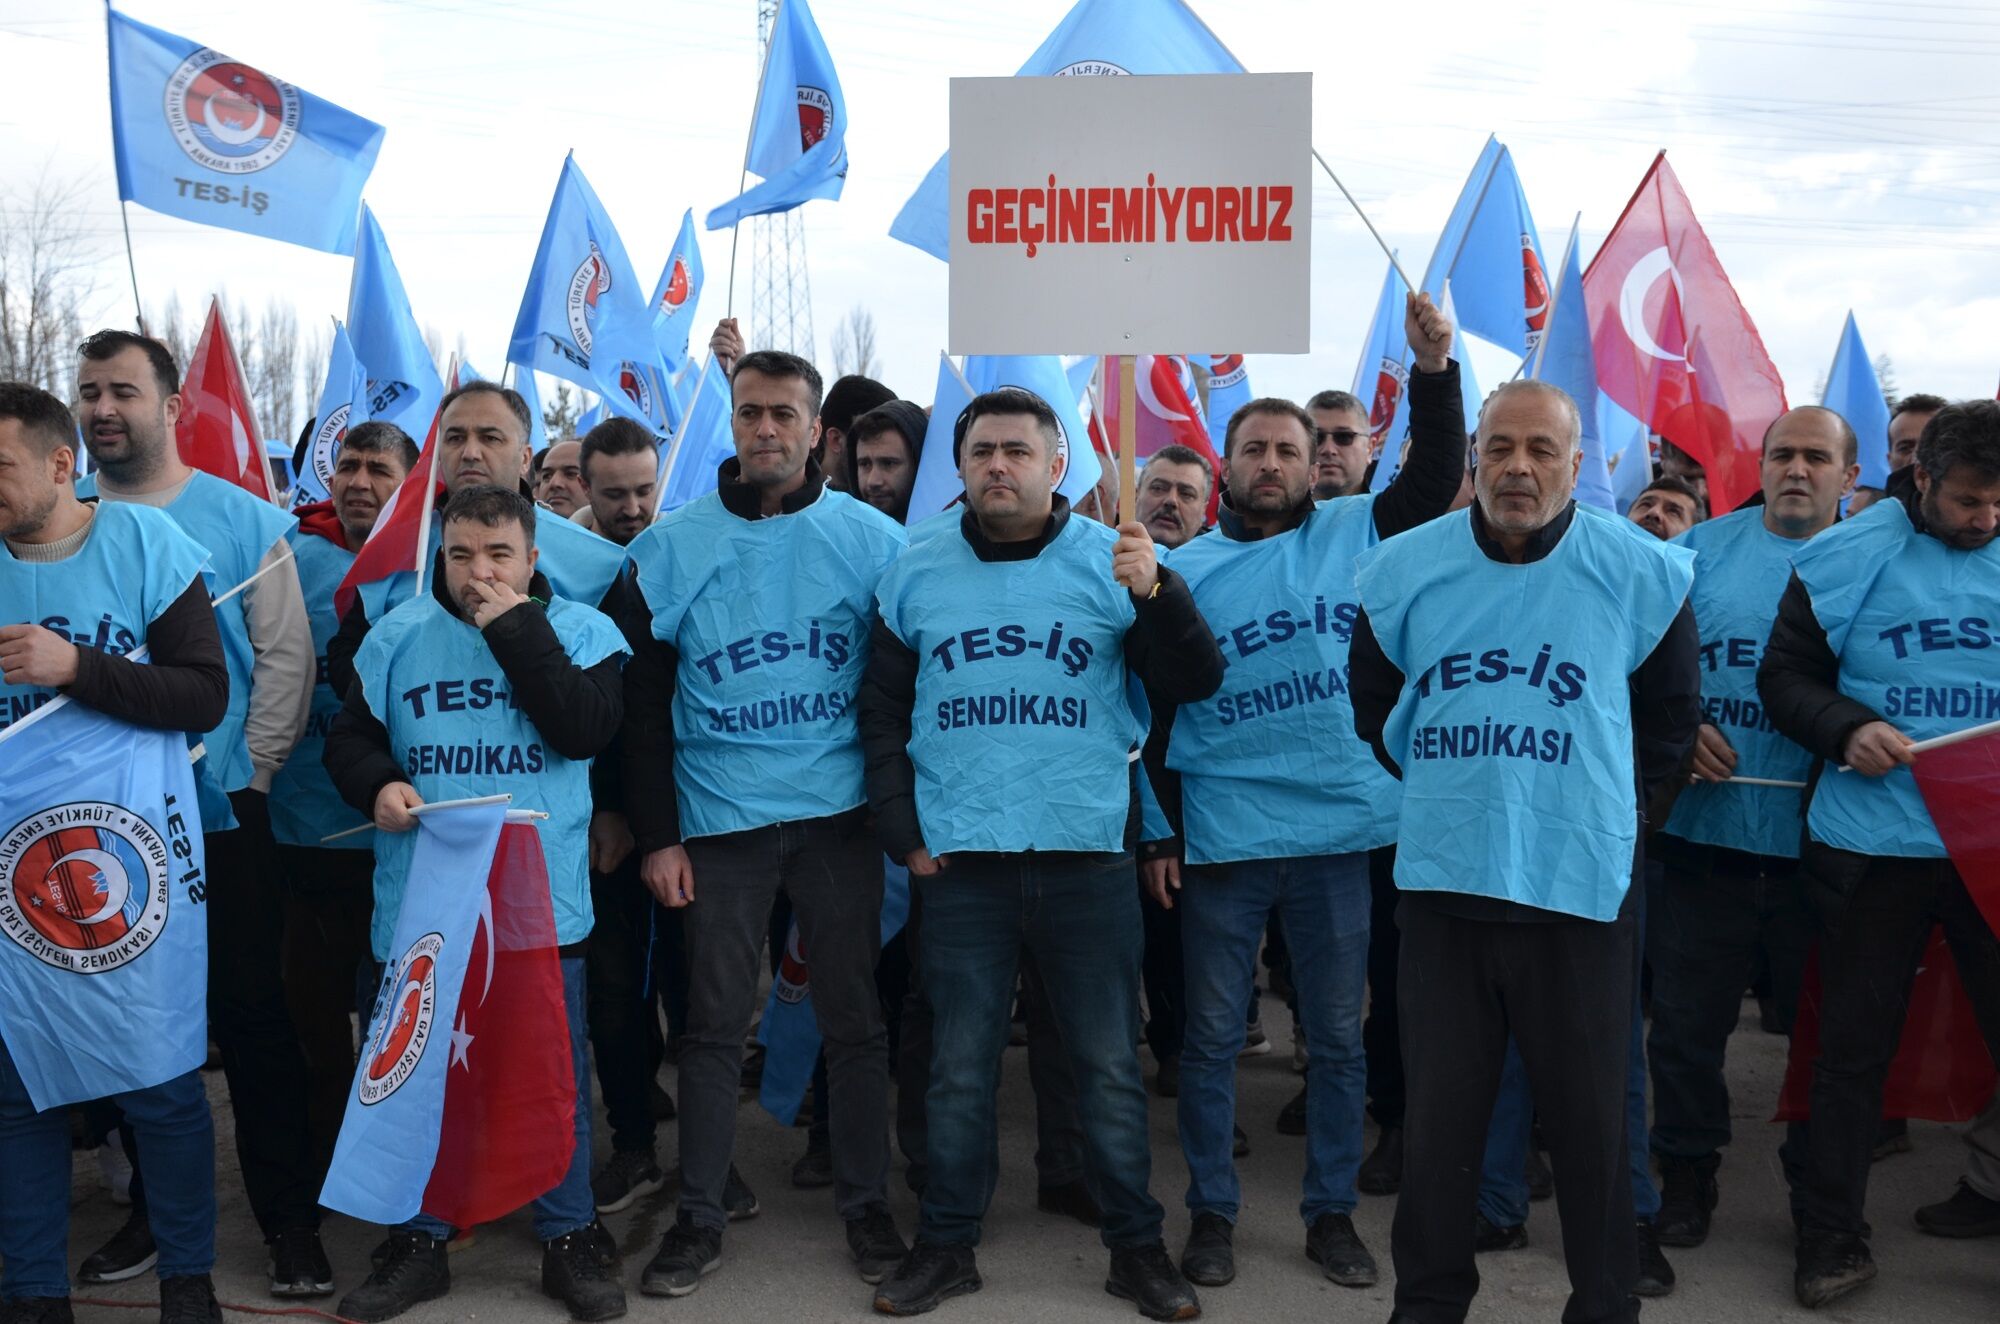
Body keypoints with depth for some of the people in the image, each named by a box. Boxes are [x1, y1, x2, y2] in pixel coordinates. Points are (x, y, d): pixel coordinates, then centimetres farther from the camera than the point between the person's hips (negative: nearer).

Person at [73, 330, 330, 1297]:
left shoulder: (242, 519, 0)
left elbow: (285, 658, -2)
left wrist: (249, 775, -8)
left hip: (220, 817, -3)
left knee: (251, 1016, 2)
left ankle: (290, 1218, 12)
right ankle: (153, 1206, 27)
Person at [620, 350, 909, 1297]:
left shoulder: (872, 538, 0)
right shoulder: (670, 548, 1)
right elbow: (644, 704, 2)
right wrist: (657, 835, -2)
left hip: (839, 816, 0)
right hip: (718, 820, 0)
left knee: (854, 1019, 8)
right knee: (714, 1024, 7)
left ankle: (866, 1206, 22)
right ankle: (698, 1217, 19)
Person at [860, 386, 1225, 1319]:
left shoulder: (1109, 560, 0)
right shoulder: (919, 570, 5)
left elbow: (1195, 685, -4)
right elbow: (882, 712, 11)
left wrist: (1155, 593, -21)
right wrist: (904, 835, 4)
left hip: (1088, 857, -1)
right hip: (960, 861, 1)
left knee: (1110, 1065, 7)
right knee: (960, 1067, 11)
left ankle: (1135, 1247, 22)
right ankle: (947, 1245, 25)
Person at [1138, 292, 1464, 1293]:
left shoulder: (1353, 533, 6)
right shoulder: (1183, 569, 3)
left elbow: (1437, 481, -3)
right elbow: (1153, 710, 3)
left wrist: (1433, 370, -16)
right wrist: (1158, 832, 0)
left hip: (1339, 830, 1)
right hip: (1219, 835, -1)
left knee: (1337, 1034, 10)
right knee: (1212, 1034, 8)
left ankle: (1332, 1212, 24)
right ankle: (1212, 1211, 22)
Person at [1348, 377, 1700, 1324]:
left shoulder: (1639, 573, -2)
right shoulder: (1403, 570, 2)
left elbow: (1671, 717, 9)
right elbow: (1373, 708, 15)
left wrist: (1601, 805, 6)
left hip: (1582, 883, -1)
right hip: (1440, 880, 2)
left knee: (1588, 1113, 8)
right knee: (1438, 1109, 11)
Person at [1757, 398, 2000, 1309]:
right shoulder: (1848, 557, -1)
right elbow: (1785, 675, 3)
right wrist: (1846, 729, -16)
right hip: (1873, 845, -1)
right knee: (1852, 1042, 9)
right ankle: (1830, 1235, 23)